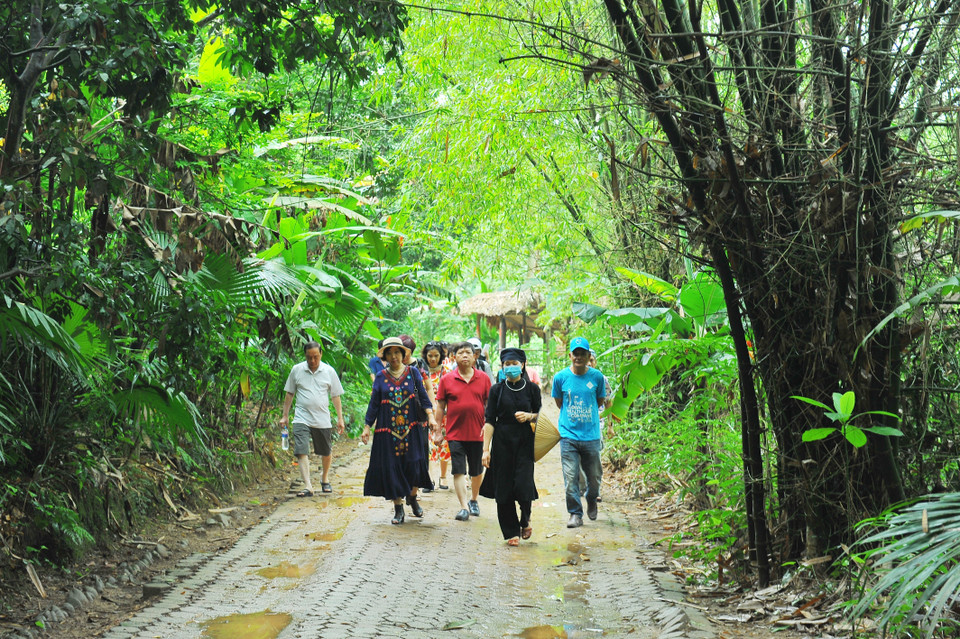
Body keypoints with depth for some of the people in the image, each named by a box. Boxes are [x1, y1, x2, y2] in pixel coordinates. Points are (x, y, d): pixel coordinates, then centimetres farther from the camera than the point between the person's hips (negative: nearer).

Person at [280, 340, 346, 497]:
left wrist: (340, 418, 5)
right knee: (301, 452, -16)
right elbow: (289, 394, 11)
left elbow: (335, 396, 7)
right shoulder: (296, 370, 1)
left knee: (326, 453, 14)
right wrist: (285, 416, 9)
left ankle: (325, 478, 39)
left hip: (323, 419, 1)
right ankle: (308, 486, -21)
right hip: (302, 418, -1)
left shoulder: (329, 371, 1)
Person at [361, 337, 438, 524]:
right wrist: (367, 427, 5)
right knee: (391, 467, -1)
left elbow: (423, 397, 5)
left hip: (411, 427, 0)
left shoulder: (413, 373, 7)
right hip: (388, 429, 0)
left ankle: (412, 497, 19)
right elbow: (373, 403, 9)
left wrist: (431, 417, -8)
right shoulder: (381, 377, 7)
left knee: (414, 463, -7)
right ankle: (398, 507, 8)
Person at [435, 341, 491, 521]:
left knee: (477, 471, 13)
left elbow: (489, 405, 8)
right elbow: (440, 406, 5)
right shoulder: (446, 380, 1)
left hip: (477, 433, 1)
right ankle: (464, 507, -7)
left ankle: (473, 501, 33)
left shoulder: (483, 378, 3)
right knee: (458, 471, -6)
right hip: (455, 433, -1)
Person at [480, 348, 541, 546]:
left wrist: (529, 416, -11)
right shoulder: (497, 390, 4)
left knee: (523, 485, -11)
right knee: (503, 489, 1)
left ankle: (525, 521, 19)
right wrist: (486, 449, -5)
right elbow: (490, 421, 2)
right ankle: (511, 532, 14)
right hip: (502, 442, 1)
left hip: (525, 442, -1)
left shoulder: (532, 388, 4)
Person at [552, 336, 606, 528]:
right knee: (571, 478, -5)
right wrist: (571, 416, 11)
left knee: (594, 477, 9)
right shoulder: (560, 377, -1)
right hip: (568, 435, -1)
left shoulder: (597, 377, 0)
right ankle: (576, 514, 7)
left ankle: (591, 502, 38)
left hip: (591, 435, 1)